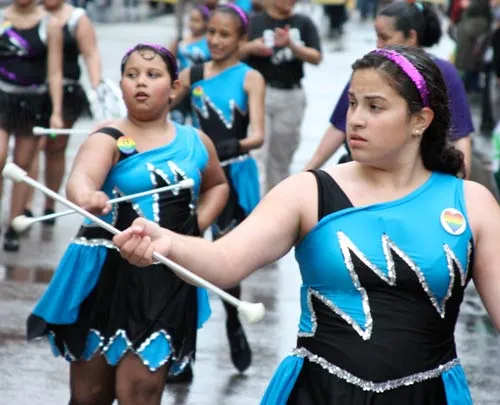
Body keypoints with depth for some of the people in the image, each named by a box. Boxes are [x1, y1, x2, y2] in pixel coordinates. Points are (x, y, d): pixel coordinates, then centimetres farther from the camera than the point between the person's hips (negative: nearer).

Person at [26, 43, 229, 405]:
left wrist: (197, 225, 8)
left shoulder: (196, 143, 5)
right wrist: (86, 198, -55)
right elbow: (81, 178, -30)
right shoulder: (109, 141, -7)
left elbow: (217, 186, 27)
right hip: (106, 275, -1)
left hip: (166, 280, 1)